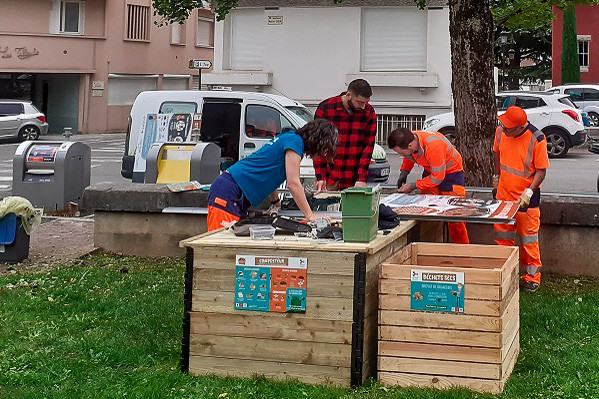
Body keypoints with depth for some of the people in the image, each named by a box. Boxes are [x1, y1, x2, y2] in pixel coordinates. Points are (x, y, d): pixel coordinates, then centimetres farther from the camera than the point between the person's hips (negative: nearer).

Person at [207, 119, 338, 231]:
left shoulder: (286, 138, 19)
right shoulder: (294, 141, -10)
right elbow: (293, 182, -15)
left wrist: (277, 204, 35)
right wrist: (310, 215, -11)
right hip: (228, 192, -10)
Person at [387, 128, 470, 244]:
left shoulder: (434, 146, -38)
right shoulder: (409, 140, -17)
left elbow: (437, 177, -28)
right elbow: (409, 158, 10)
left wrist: (413, 186, -23)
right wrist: (404, 172, -8)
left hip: (451, 172, -7)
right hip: (430, 172, 7)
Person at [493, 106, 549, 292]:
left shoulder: (536, 139, -20)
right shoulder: (500, 131, -5)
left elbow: (541, 170, -14)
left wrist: (529, 192, -23)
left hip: (526, 198, -5)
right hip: (503, 194, 5)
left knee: (528, 238, 3)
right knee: (502, 236, 12)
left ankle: (532, 277, 15)